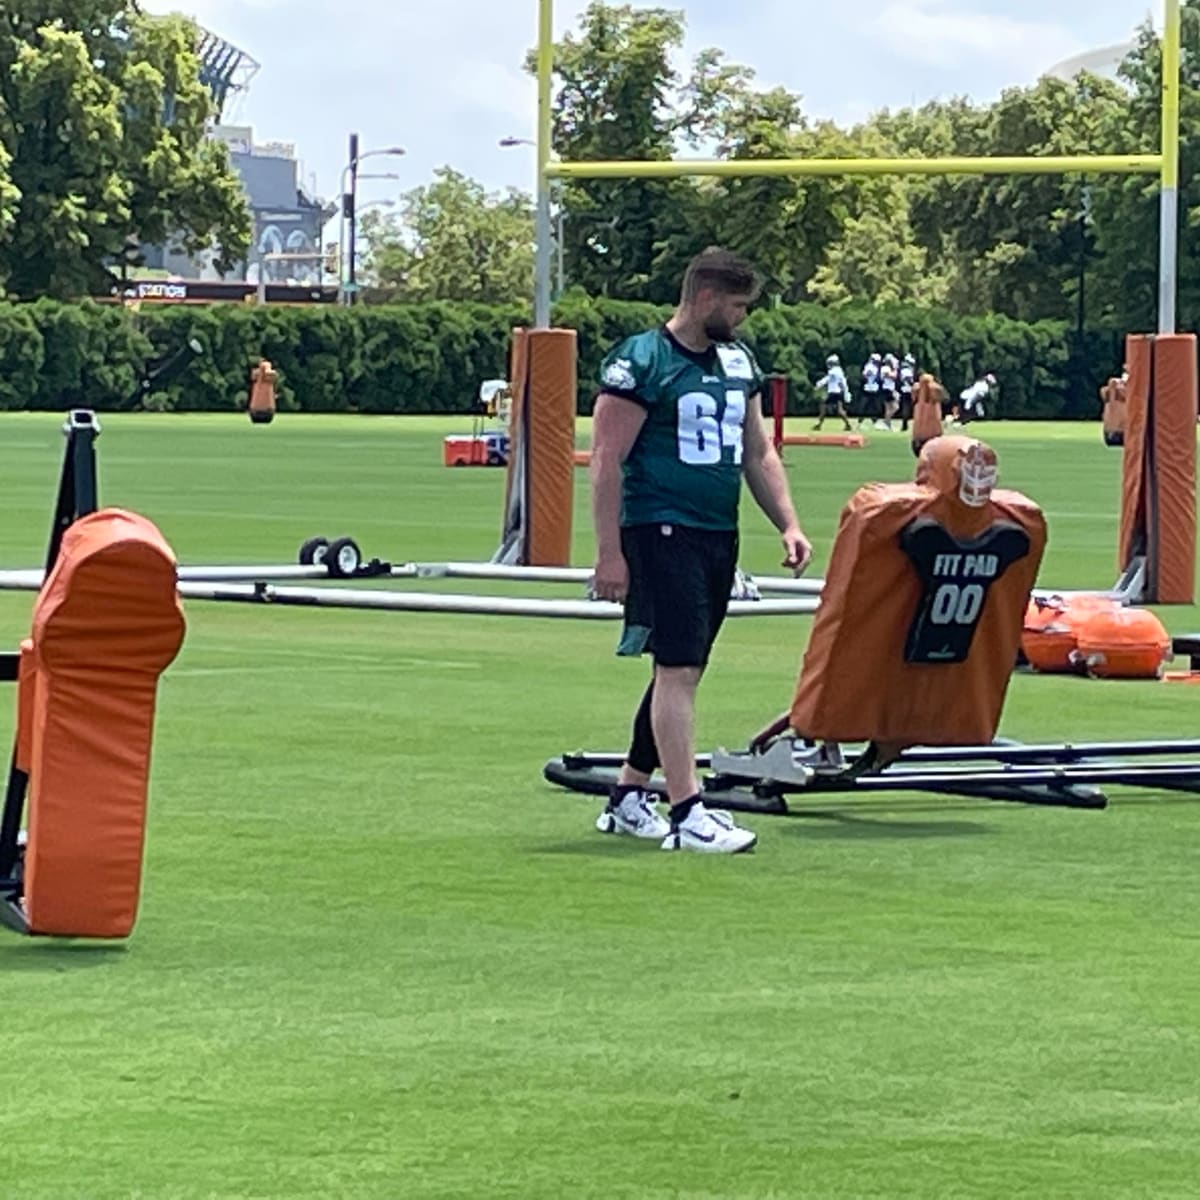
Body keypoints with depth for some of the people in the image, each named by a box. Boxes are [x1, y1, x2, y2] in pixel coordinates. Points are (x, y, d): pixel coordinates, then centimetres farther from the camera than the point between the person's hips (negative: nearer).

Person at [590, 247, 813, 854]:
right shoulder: (641, 362, -9)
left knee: (684, 670, 12)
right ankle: (687, 813, -13)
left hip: (720, 532, 8)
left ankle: (628, 798, 23)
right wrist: (610, 552, -15)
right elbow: (606, 460, -11)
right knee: (677, 669, -12)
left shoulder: (739, 361, 15)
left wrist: (788, 525, 12)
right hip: (660, 531, -8)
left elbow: (757, 451, 23)